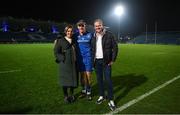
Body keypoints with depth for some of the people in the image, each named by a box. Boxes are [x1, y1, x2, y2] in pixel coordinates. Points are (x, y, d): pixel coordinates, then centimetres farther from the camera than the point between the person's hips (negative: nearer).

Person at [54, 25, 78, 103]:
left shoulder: (74, 41, 12)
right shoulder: (60, 41, -1)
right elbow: (56, 52, -3)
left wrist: (75, 60, 4)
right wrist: (63, 59, -10)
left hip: (73, 64, 4)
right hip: (65, 64, -4)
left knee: (73, 79, 9)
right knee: (65, 80, 3)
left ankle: (71, 95, 27)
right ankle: (66, 96, 19)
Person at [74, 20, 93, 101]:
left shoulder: (90, 35, -2)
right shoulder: (76, 35, 2)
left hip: (88, 58, -2)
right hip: (80, 58, 2)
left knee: (88, 75, 1)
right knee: (82, 75, 11)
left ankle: (89, 92, 16)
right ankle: (83, 91, 26)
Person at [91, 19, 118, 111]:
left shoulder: (109, 35, -6)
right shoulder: (93, 36, 7)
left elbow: (115, 47, -4)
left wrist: (112, 60, -8)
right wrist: (92, 60, 5)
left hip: (106, 61, -4)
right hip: (97, 61, 4)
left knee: (108, 80, -3)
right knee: (99, 79, 12)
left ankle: (111, 100, 7)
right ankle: (101, 96, 29)